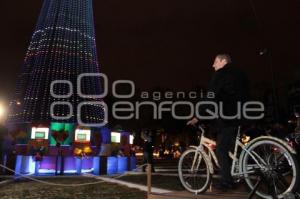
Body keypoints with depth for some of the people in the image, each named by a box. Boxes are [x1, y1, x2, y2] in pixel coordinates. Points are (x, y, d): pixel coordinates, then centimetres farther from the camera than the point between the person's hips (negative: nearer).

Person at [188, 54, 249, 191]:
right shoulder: (240, 75, 22)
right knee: (231, 149, 14)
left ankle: (226, 181, -3)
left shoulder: (221, 74, -5)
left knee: (221, 149, -4)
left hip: (227, 117, -9)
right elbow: (244, 96, 23)